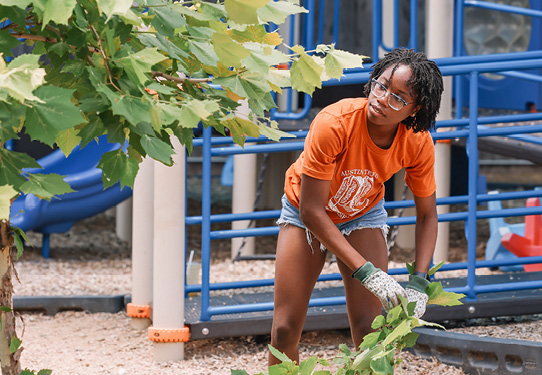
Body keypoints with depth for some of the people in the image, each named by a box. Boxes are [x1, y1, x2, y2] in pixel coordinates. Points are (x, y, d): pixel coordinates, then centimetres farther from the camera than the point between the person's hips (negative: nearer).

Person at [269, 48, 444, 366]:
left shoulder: (418, 143, -25)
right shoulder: (334, 123, -37)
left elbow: (427, 214, -9)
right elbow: (311, 211, -32)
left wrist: (419, 283, -23)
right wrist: (366, 271, -37)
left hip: (363, 215, 2)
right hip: (307, 212, -2)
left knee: (370, 332, -13)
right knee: (285, 330, -7)